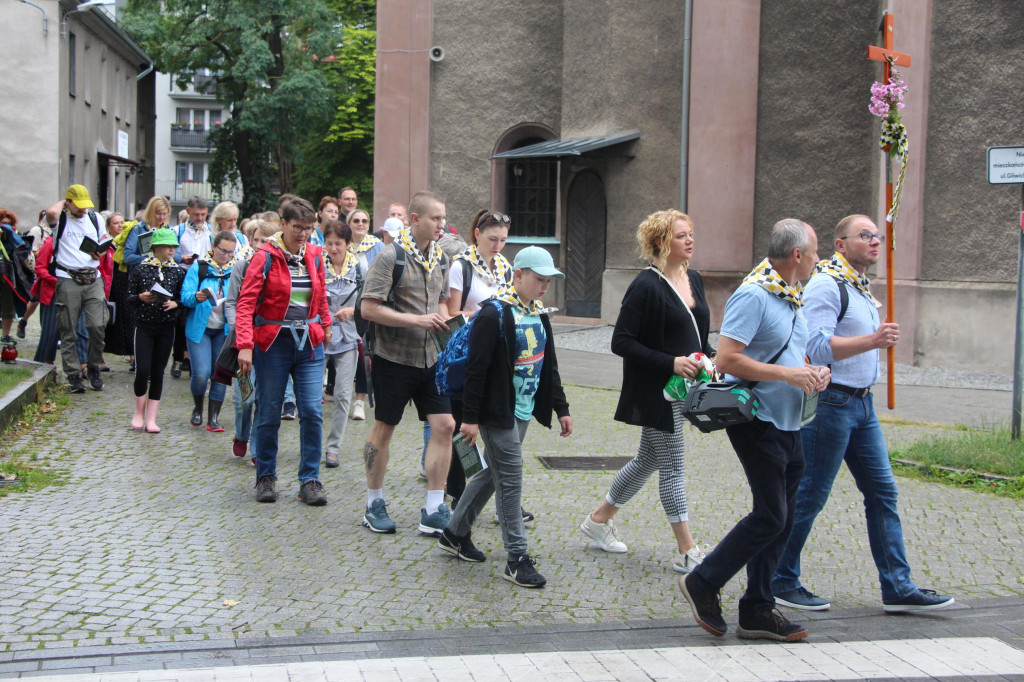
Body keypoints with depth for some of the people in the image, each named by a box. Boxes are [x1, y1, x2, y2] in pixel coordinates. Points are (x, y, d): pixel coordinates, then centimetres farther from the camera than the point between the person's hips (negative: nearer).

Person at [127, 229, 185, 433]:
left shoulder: (177, 271, 5)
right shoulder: (140, 269, -1)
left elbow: (183, 297, 9)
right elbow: (129, 297, 3)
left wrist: (175, 303, -12)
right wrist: (141, 298, -18)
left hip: (166, 326, 2)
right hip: (144, 325, -2)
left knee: (158, 373, 4)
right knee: (142, 371, -9)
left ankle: (151, 418, 9)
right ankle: (139, 412, 13)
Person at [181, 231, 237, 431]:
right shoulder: (199, 267, -1)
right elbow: (185, 295, -9)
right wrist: (197, 297, -30)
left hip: (225, 330, 2)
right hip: (200, 328, -2)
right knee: (201, 374, -10)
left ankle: (214, 418, 13)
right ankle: (197, 408, 18)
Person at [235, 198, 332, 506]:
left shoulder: (314, 255, 6)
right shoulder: (266, 257, -7)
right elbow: (245, 303, -12)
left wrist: (325, 326, 19)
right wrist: (244, 345, -21)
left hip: (309, 343, 3)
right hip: (273, 342, -3)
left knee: (312, 412, -4)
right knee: (269, 414, 4)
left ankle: (309, 480, 4)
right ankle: (265, 478, 19)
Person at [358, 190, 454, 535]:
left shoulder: (440, 258, 9)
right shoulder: (391, 256, -12)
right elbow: (369, 308, -17)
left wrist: (443, 319, 2)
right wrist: (418, 320, -21)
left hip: (430, 358, 6)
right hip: (394, 357, -6)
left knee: (444, 425, -2)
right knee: (384, 429, 6)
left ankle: (434, 510, 6)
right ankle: (374, 504, 22)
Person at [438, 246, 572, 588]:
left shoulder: (539, 314, 11)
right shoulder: (494, 315, -16)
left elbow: (549, 365, 18)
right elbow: (476, 369, -17)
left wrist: (561, 408, 16)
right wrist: (470, 417, -18)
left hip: (524, 411, 9)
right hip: (498, 412, -9)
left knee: (492, 472, 16)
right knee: (510, 479, -6)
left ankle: (455, 533, 30)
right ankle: (517, 558, 1)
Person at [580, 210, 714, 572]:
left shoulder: (693, 280, 10)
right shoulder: (646, 286, -15)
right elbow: (621, 342, -17)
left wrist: (712, 358, 1)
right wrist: (670, 362, -22)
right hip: (657, 392, -9)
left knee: (648, 460, 18)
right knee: (673, 467, -2)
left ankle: (599, 518, 33)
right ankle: (686, 552, 6)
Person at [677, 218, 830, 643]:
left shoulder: (792, 297, 15)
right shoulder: (754, 295, -15)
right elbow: (727, 359, -23)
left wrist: (812, 373, 6)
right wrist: (787, 374, -21)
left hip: (787, 424, 10)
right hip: (757, 421, -9)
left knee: (781, 520, 9)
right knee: (770, 517, -9)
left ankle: (757, 611, 16)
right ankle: (703, 583, 6)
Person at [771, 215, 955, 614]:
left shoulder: (860, 287, 17)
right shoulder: (826, 285, -13)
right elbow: (817, 347, -24)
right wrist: (873, 341, -30)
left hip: (860, 403, 10)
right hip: (829, 402, -9)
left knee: (882, 492, 7)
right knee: (810, 496, -2)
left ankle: (897, 588, 12)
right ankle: (781, 582, 9)